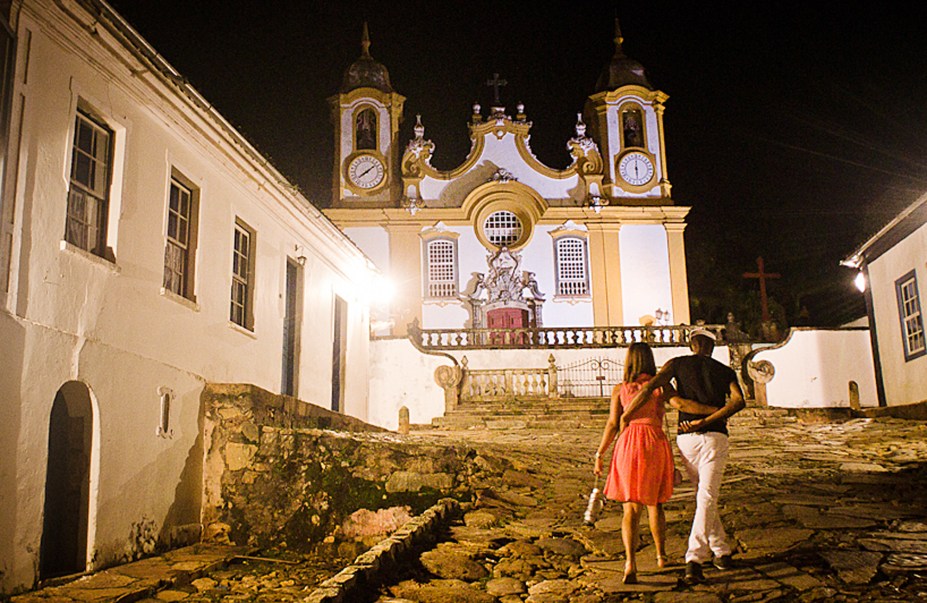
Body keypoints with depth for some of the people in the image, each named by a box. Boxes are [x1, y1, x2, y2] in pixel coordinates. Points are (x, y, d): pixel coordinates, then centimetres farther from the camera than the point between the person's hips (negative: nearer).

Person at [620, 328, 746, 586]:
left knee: (704, 497, 19)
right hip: (715, 437, -1)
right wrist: (705, 422, -12)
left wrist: (625, 415, -2)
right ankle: (694, 560, -19)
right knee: (707, 499, -6)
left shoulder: (678, 363, 11)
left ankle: (721, 551, 25)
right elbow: (739, 401, -5)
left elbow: (651, 386, -6)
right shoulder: (726, 371, 14)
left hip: (686, 439, 1)